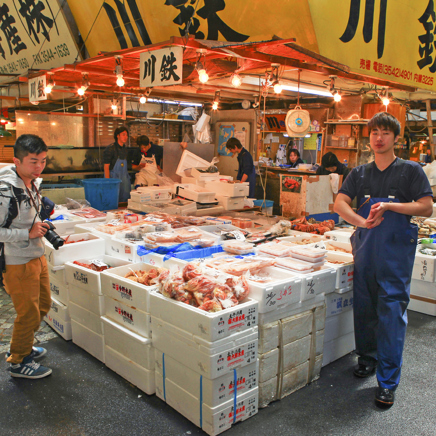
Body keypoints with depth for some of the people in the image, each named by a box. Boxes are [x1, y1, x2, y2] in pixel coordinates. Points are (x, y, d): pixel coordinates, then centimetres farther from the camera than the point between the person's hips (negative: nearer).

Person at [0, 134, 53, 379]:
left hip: (37, 256, 9)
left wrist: (40, 226, 3)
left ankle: (23, 347, 44)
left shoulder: (32, 182, 3)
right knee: (28, 313, 5)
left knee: (43, 305, 21)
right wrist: (28, 233, -25)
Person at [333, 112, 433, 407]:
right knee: (364, 305, 11)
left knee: (391, 310, -5)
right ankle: (367, 358, 32)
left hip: (396, 248, -4)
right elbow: (340, 204, -1)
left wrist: (388, 206, -17)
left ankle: (388, 381, 4)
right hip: (365, 246, 4)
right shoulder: (360, 173, 11)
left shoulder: (411, 170, 2)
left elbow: (427, 207, -5)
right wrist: (362, 221, -19)